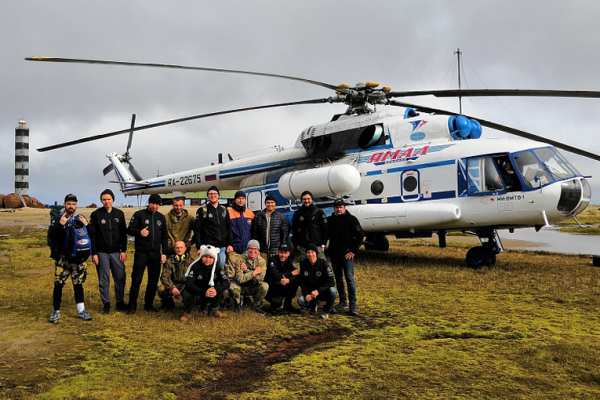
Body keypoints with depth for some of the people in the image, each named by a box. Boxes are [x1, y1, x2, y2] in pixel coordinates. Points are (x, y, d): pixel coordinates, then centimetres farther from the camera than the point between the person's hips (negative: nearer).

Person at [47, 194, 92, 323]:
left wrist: (86, 225, -11)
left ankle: (81, 310, 15)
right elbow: (51, 235, -12)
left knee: (78, 284, 8)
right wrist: (60, 225, -24)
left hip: (78, 259, 2)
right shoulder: (57, 219, 3)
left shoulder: (81, 219, 10)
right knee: (58, 284, 1)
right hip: (62, 259, -2)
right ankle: (56, 311, 13)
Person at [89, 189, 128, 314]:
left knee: (120, 278, 2)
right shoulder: (96, 215, 0)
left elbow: (123, 233, 8)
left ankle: (120, 302, 16)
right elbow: (92, 235, -1)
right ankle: (106, 304, 15)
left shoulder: (119, 214, 7)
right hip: (102, 253, -2)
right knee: (104, 280, 4)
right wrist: (94, 253, -5)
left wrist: (123, 250, 2)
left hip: (116, 252, 2)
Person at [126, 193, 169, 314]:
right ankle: (132, 306, 9)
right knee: (136, 279, -3)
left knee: (154, 281, 8)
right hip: (141, 253, -4)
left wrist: (164, 253, 8)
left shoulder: (161, 217, 12)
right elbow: (130, 229, -3)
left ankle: (148, 305, 21)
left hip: (156, 254, 4)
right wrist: (139, 232, -24)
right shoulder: (139, 214, -1)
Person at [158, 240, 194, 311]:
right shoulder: (169, 261, -1)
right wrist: (172, 288, -30)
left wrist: (181, 291, -25)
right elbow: (165, 276, -10)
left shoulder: (190, 260, -3)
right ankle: (168, 303, 7)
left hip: (186, 286, -1)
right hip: (174, 285, 1)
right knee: (161, 290, -29)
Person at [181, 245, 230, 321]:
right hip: (196, 295, -3)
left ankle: (213, 310, 2)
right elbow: (188, 284, -30)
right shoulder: (196, 267, -19)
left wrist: (216, 290, -41)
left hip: (211, 296, 3)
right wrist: (204, 292, -44)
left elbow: (226, 282, -19)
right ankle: (188, 313, -3)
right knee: (187, 293, -34)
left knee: (222, 290, -24)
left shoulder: (217, 267, -9)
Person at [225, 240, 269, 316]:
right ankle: (237, 303, 1)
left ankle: (255, 305, 2)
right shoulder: (240, 259, -18)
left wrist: (246, 270, -25)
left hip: (253, 288, 2)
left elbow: (259, 280, -20)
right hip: (241, 287, -2)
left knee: (265, 286, -26)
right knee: (233, 286, -34)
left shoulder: (261, 262, -10)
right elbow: (240, 279, -26)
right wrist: (254, 272, -24)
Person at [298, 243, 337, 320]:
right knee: (301, 301, -28)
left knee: (332, 291, -35)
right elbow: (302, 282, 2)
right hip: (310, 293, 2)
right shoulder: (303, 264, -4)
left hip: (323, 292, -2)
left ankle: (327, 311, -6)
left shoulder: (323, 263, -13)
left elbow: (331, 282, -18)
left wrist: (318, 291, -28)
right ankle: (313, 305, 10)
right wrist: (306, 294, -15)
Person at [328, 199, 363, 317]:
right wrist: (330, 250, 9)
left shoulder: (351, 219, -1)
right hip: (334, 254, 5)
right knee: (338, 279, 11)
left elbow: (360, 235, -3)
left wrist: (353, 250, -7)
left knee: (350, 279, -9)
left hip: (346, 254, -5)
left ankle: (353, 306, -7)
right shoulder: (331, 220, 10)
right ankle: (343, 302, 22)